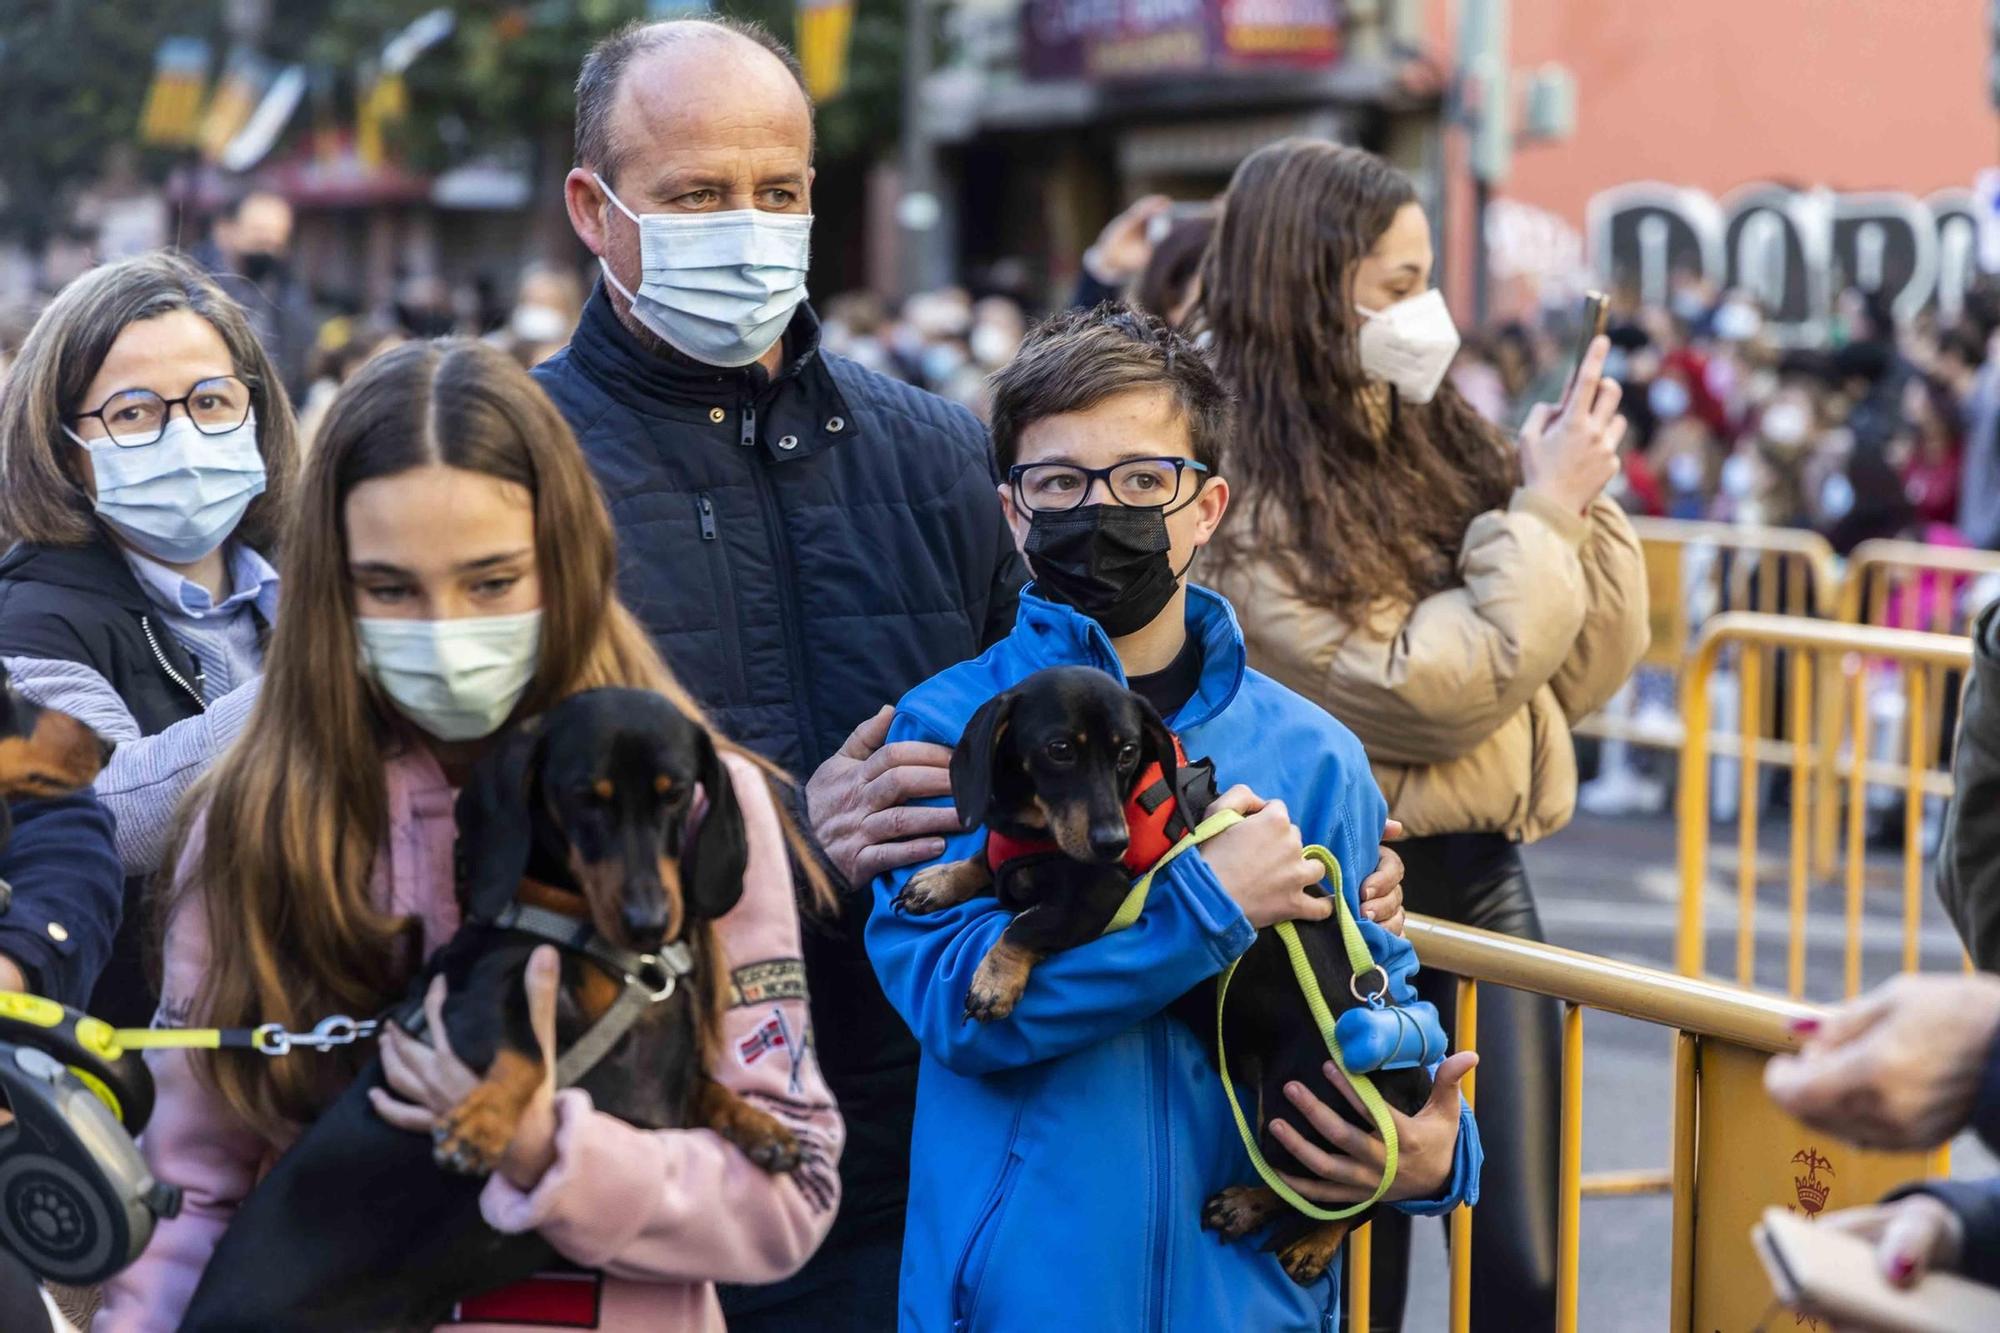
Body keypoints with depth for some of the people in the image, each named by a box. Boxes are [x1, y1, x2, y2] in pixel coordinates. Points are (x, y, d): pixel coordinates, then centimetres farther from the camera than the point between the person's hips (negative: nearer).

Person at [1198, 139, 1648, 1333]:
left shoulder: (1435, 438, 8)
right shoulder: (1245, 505, -13)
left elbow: (1584, 672, 9)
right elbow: (1426, 689, -19)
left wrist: (1584, 497, -4)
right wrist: (1540, 513, -12)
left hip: (1486, 876, 6)